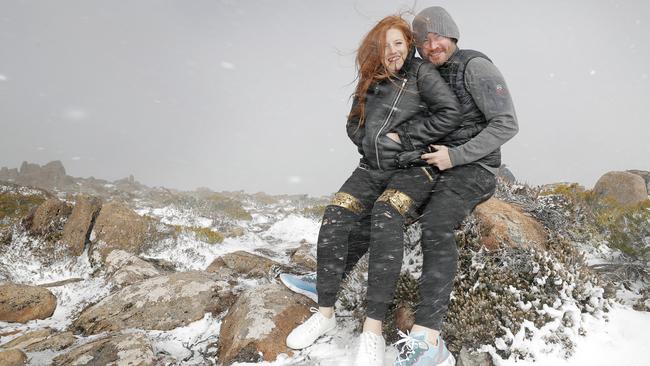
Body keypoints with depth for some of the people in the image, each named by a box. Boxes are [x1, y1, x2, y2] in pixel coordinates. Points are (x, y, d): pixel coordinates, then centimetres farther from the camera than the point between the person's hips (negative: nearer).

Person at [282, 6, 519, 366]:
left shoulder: (475, 66, -8)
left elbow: (506, 124, -14)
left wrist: (455, 156, -19)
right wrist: (395, 136, 0)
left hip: (474, 168, -7)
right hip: (436, 166, 8)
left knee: (435, 225, -35)